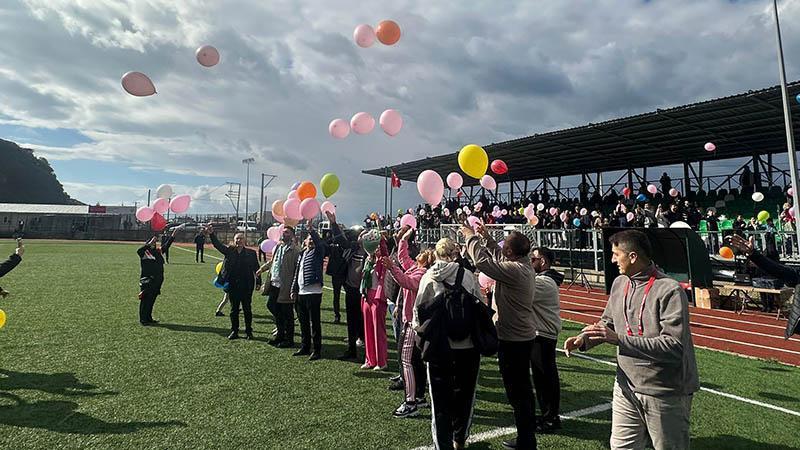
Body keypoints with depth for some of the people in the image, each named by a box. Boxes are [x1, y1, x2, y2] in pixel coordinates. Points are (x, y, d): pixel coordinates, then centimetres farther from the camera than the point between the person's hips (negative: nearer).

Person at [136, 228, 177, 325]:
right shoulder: (144, 253, -4)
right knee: (145, 301, 1)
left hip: (157, 281, 6)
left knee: (151, 301, 14)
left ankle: (149, 318, 23)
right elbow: (139, 250, -24)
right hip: (147, 281, -6)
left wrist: (173, 235, 9)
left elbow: (166, 245, 13)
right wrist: (150, 243, -26)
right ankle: (143, 320, 9)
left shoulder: (158, 252, 12)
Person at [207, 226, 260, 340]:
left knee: (247, 309, 7)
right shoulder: (229, 251, 4)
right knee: (234, 309, 11)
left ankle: (249, 332, 19)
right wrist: (211, 234, -25)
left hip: (246, 286, -2)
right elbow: (217, 245, -8)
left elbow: (256, 268, 0)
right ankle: (234, 331, 23)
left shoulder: (251, 253, -1)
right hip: (233, 286, 2)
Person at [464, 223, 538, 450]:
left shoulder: (513, 270, -24)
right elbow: (500, 258, 19)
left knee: (517, 391, 2)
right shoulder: (525, 265, 3)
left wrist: (470, 236, -9)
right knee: (524, 388, 20)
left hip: (512, 338, -10)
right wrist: (487, 238, 18)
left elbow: (482, 261, -22)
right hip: (525, 335, 10)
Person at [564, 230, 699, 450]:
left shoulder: (670, 291, -20)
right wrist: (584, 339, -4)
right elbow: (608, 322, 14)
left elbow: (674, 345, -27)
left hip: (666, 394, -6)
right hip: (626, 387, 6)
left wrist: (619, 339, -30)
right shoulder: (620, 283, 2)